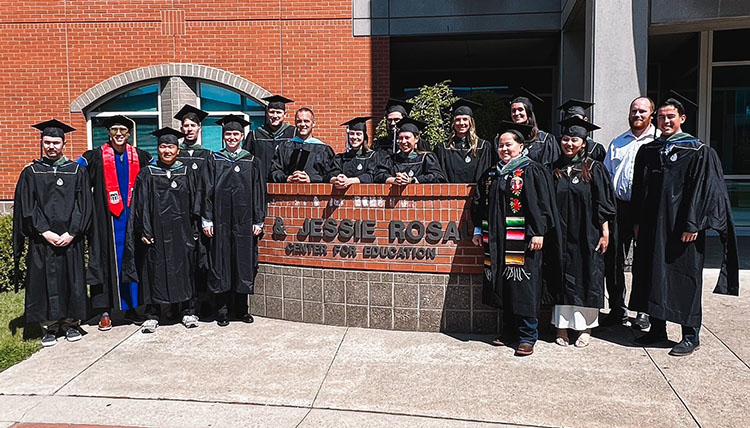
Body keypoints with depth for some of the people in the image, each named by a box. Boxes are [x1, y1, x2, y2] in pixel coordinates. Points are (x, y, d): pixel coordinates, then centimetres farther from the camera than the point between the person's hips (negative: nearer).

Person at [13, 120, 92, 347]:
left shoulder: (77, 171, 5)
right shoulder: (31, 172, 6)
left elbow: (83, 206, 0)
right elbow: (26, 207, 1)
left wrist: (72, 233, -10)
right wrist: (44, 232, -10)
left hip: (71, 239, 0)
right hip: (42, 240, 0)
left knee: (71, 279, 5)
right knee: (45, 281, 3)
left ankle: (70, 323, 17)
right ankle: (49, 326, 13)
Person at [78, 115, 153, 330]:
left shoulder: (139, 156, 9)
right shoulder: (96, 156, 1)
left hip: (131, 216, 3)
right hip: (107, 218, -3)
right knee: (108, 262, 0)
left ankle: (131, 308, 17)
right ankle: (105, 311, 7)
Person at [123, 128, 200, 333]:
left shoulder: (186, 173, 7)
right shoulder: (147, 174, 3)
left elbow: (194, 203, 8)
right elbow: (141, 205, 0)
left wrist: (194, 230, 3)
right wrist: (143, 231, -8)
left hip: (181, 231, 1)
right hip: (156, 231, -1)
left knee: (184, 270, 6)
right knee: (155, 271, 2)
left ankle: (188, 312, 16)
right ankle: (152, 315, 12)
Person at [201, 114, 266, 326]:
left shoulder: (251, 161, 6)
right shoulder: (214, 160, 6)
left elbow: (259, 192, 4)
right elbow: (206, 191, 3)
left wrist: (258, 221, -1)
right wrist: (206, 220, -4)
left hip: (244, 221, 0)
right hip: (220, 221, 0)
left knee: (243, 262, 5)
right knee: (221, 264, 2)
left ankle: (241, 309, 17)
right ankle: (222, 310, 11)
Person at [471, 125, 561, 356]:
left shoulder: (532, 171, -3)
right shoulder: (491, 174, 16)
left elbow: (541, 203, -9)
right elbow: (479, 203, 20)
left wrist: (538, 233, -15)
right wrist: (479, 230, 15)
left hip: (522, 241, -6)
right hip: (497, 241, 6)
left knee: (523, 289, -4)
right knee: (503, 287, 11)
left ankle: (527, 336, 6)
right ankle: (509, 331, 23)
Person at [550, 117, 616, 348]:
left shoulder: (594, 169, -1)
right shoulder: (554, 169, 7)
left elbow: (603, 205, -2)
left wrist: (605, 233, -7)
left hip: (586, 235, -2)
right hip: (560, 235, 3)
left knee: (586, 279, 3)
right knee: (562, 279, 5)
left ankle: (585, 328, 14)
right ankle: (562, 326, 14)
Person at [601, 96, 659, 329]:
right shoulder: (617, 143, 19)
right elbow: (606, 175, 20)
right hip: (618, 206, 4)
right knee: (613, 258, 4)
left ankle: (644, 310, 17)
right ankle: (617, 309, 17)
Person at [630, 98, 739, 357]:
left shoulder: (699, 152, -4)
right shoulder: (647, 151, 11)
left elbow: (703, 190, -10)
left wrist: (692, 225, -16)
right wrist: (637, 221, 8)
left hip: (681, 228, -5)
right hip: (651, 228, 6)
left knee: (684, 279, 0)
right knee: (652, 276, 10)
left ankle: (691, 336, 12)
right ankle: (657, 329, 23)